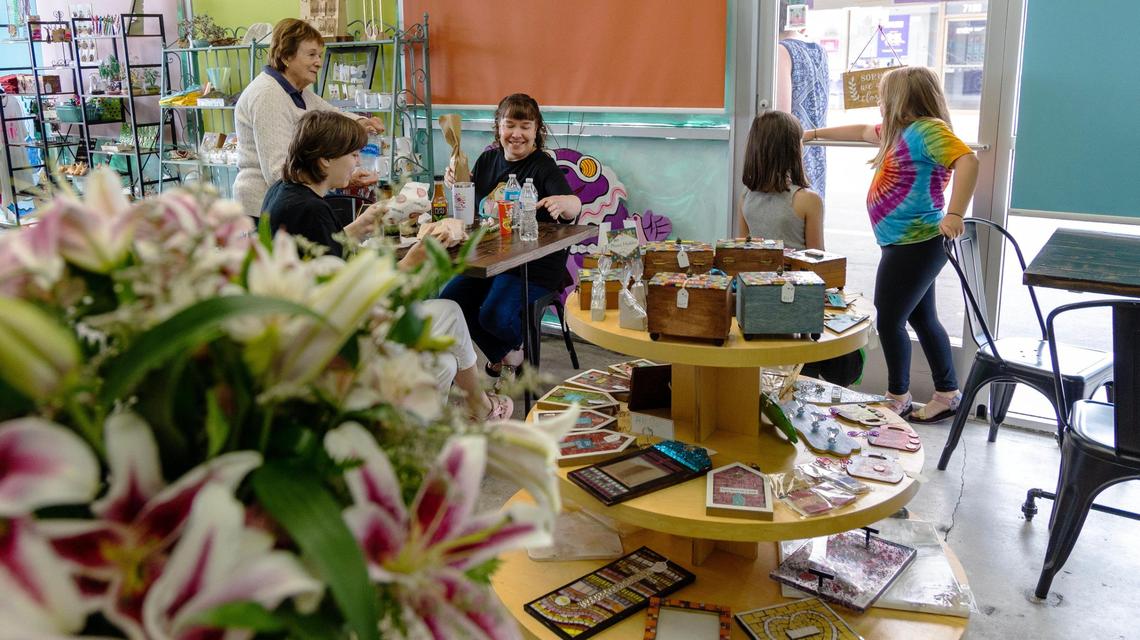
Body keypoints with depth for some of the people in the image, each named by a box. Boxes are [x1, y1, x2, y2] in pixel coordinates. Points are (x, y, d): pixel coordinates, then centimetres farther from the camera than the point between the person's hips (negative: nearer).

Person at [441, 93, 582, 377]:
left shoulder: (543, 166, -12)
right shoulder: (488, 160, 7)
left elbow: (574, 207, -28)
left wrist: (563, 202, -53)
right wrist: (455, 182, -6)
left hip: (534, 261, -6)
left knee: (495, 316, -25)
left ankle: (518, 345, 16)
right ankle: (501, 356, 18)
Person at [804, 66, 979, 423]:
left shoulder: (926, 129, -15)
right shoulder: (900, 131, 14)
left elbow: (967, 161, -28)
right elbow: (863, 132, 31)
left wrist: (954, 214, -35)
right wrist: (816, 134, 38)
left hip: (915, 245, -10)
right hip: (913, 245, 10)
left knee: (889, 321, 0)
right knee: (923, 320, 15)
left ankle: (898, 398, 16)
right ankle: (948, 395, 25)